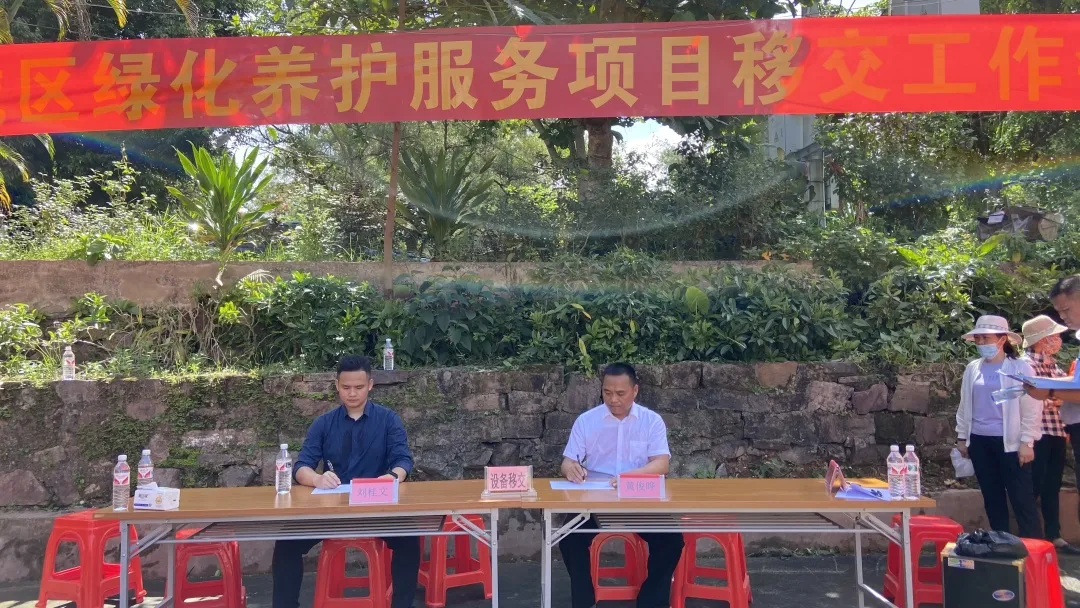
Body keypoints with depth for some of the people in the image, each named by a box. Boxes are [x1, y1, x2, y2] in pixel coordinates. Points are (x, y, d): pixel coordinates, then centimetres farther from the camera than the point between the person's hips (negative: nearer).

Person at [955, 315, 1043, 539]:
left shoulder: (1021, 368, -4)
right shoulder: (972, 368, 8)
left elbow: (1031, 408, -5)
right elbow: (964, 405, 13)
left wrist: (1027, 442, -10)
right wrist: (962, 437, 12)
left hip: (1009, 441, -4)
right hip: (979, 442, 4)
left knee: (1022, 500, -3)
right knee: (992, 499, 10)